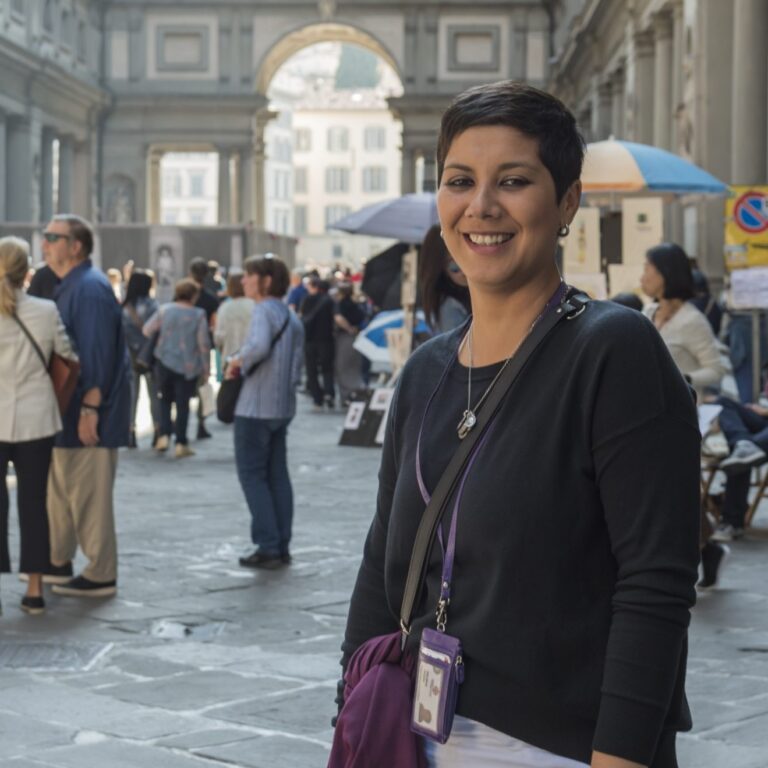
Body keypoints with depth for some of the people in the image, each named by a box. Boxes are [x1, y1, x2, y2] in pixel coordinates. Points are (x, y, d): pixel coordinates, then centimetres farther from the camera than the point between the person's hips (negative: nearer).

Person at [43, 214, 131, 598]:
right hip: (69, 409, 10)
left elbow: (96, 354, -23)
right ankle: (58, 561, 29)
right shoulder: (68, 285, 15)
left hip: (90, 411, -10)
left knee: (89, 494, -3)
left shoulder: (89, 287, -17)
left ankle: (100, 576, 4)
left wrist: (89, 409, -24)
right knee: (60, 487, 17)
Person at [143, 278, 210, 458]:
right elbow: (204, 344, -8)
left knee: (165, 399, 18)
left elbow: (147, 330, 5)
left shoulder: (164, 310, -2)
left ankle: (164, 435, 3)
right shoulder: (198, 315, -9)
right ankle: (181, 443, 4)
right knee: (183, 403, 5)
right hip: (188, 366, -2)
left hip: (165, 362, 2)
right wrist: (206, 369, 1)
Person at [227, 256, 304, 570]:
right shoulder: (291, 317, 13)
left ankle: (268, 546, -3)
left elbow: (259, 345, -32)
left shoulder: (264, 310, -13)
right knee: (278, 475, 12)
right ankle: (282, 546, 13)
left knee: (252, 474, 0)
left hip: (256, 407, -8)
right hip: (284, 406, 8)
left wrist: (238, 360, -16)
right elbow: (296, 368, 13)